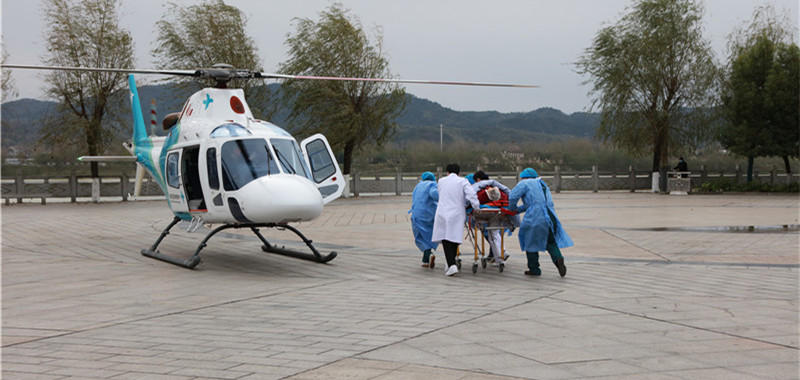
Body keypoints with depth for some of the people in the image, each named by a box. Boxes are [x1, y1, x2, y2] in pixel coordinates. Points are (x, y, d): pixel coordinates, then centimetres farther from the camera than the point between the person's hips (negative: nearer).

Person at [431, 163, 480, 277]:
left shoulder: (441, 181, 12)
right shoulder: (463, 181, 3)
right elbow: (471, 194, -11)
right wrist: (476, 207, -4)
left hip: (442, 214, 0)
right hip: (457, 214, 0)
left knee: (445, 239, -2)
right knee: (454, 239, 10)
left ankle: (452, 265, -17)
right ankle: (451, 263, 15)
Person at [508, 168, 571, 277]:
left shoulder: (524, 184, 5)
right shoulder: (542, 184, 29)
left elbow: (513, 197, -5)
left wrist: (512, 209, 13)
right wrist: (518, 209, 31)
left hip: (535, 217, -6)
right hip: (550, 216, 6)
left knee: (531, 242, 8)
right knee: (550, 241, 18)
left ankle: (534, 269, 13)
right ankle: (558, 258, -8)